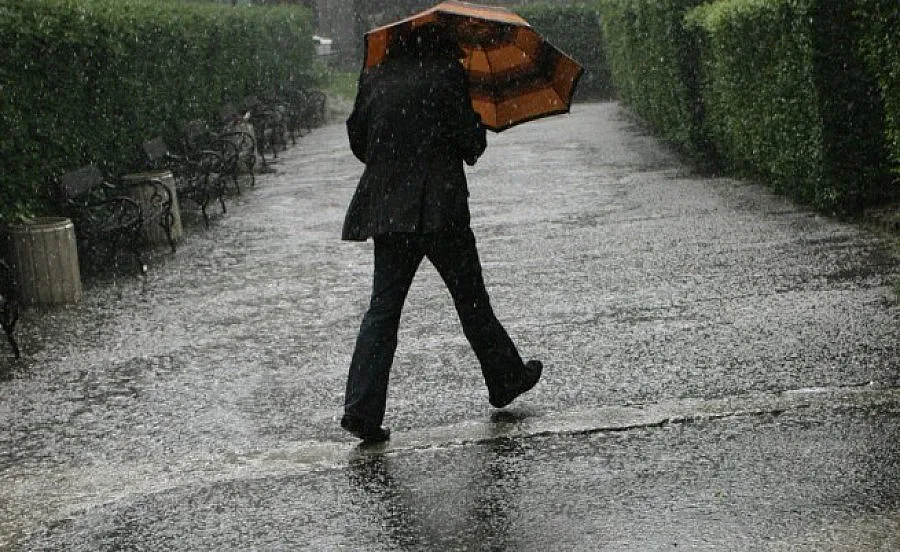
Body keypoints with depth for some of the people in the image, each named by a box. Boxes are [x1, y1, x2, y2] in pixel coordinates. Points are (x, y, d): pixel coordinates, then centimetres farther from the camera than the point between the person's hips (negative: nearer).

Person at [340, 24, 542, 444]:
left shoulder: (374, 77, 9)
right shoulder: (447, 74, -5)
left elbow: (357, 139, 14)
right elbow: (470, 141, -5)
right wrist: (474, 143, 17)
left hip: (386, 206, 4)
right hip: (438, 207, -4)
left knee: (383, 307, 5)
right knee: (471, 298, 11)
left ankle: (362, 408, -3)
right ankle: (506, 380, 27)